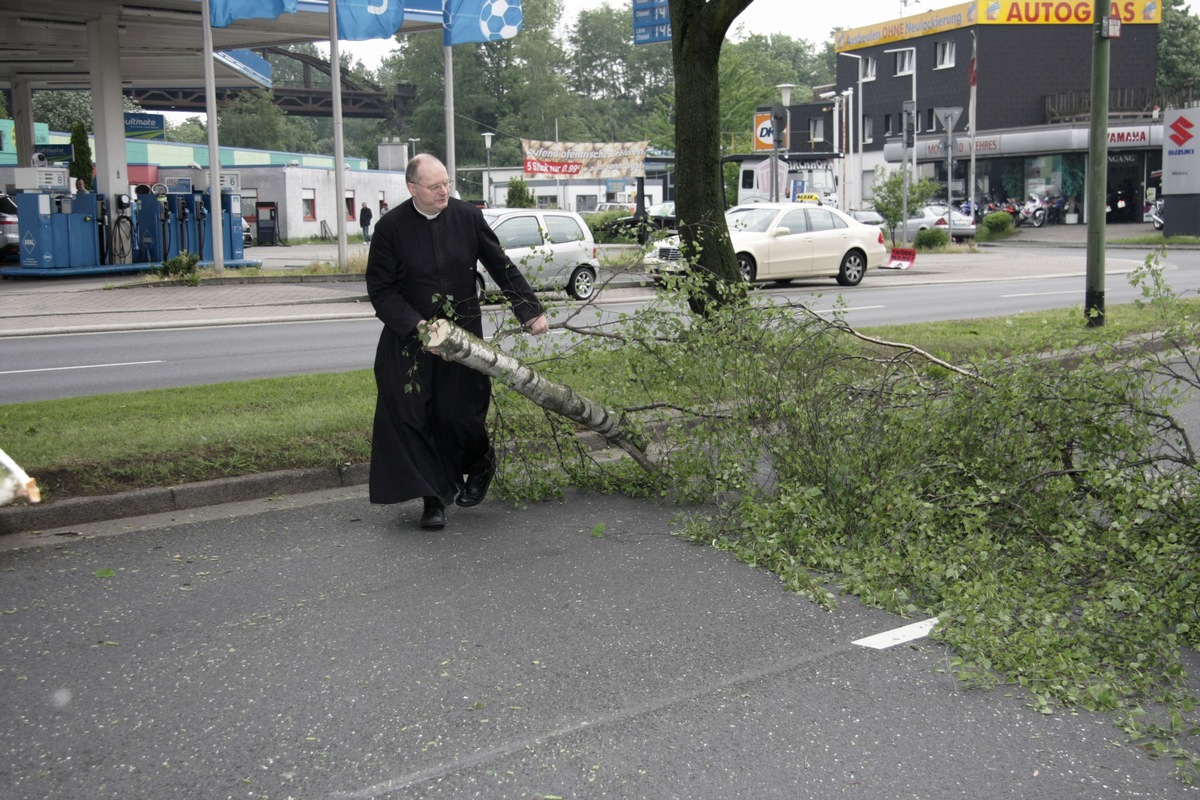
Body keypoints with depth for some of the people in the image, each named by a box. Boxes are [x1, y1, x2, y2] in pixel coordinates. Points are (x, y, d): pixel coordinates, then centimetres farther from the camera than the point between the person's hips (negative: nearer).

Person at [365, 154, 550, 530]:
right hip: (409, 337, 0)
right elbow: (380, 289, -6)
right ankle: (433, 498, 7)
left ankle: (480, 465, 33)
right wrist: (415, 325, -18)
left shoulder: (467, 216, -2)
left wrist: (531, 310, 0)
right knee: (411, 415, -5)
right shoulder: (391, 227, -8)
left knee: (461, 413, -1)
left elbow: (502, 267, 5)